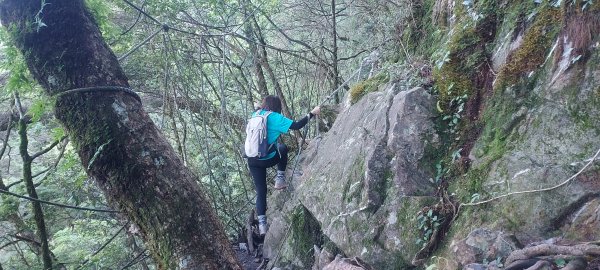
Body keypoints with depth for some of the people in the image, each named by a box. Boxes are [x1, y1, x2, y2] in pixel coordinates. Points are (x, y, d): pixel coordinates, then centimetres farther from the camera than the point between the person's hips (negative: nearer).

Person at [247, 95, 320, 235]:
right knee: (283, 148, 28)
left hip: (252, 161, 5)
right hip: (267, 159, -5)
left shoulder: (256, 115, 8)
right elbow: (296, 126, -11)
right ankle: (280, 179, 19)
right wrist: (312, 113, -3)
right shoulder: (274, 117, -8)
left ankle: (262, 224, 7)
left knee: (261, 191, 14)